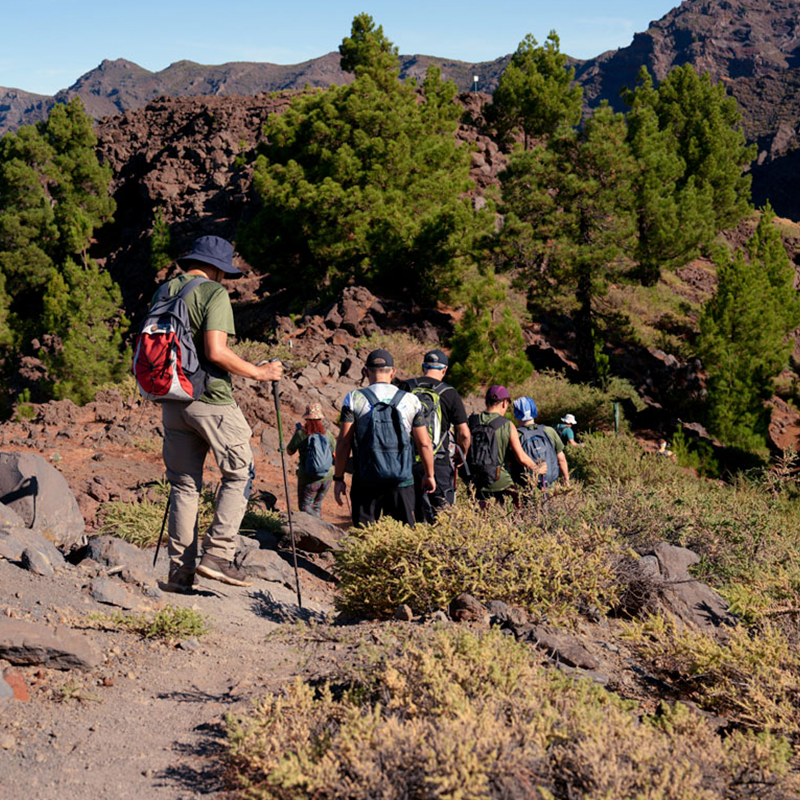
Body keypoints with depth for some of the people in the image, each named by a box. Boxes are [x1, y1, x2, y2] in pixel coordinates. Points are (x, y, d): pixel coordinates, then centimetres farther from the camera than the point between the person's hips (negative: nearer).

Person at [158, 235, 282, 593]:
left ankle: (180, 570, 8)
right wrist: (257, 372, -8)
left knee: (184, 483, 10)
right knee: (239, 474, 7)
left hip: (173, 400, 7)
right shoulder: (213, 293, -9)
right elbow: (216, 352, -19)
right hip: (211, 400, -7)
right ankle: (217, 553, -3)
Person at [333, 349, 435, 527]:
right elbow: (424, 443, 6)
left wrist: (338, 478, 3)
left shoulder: (354, 399, -1)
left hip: (366, 481, -1)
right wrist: (429, 475, 19)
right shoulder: (411, 400, 4)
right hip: (402, 480, 1)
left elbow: (343, 441, -4)